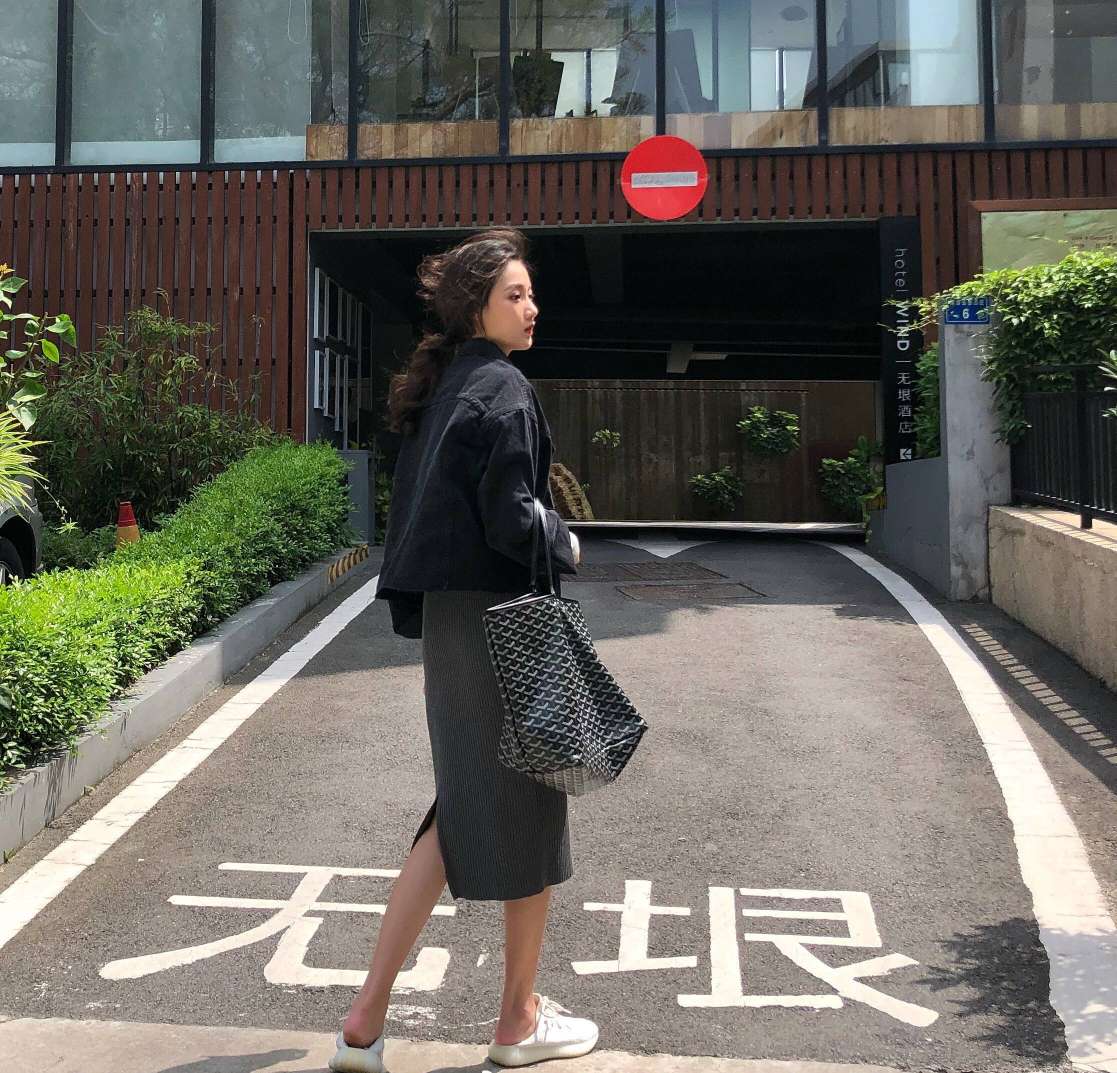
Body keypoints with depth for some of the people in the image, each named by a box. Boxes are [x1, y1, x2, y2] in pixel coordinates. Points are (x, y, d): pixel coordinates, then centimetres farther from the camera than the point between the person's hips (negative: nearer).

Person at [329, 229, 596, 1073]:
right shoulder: (504, 391, -14)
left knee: (467, 807, 16)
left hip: (447, 616, 9)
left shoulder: (439, 389, 13)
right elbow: (512, 520, -19)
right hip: (500, 616, -9)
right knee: (526, 805, 7)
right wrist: (567, 548, -1)